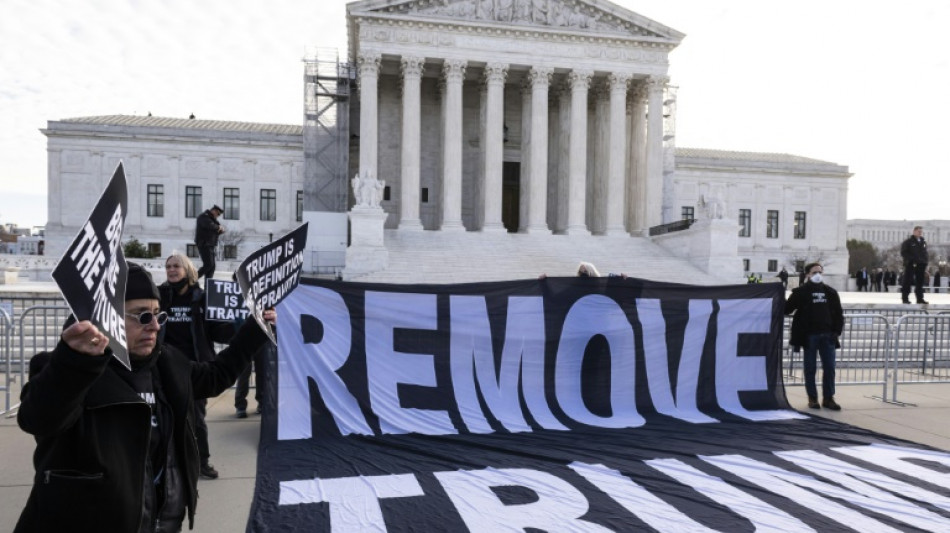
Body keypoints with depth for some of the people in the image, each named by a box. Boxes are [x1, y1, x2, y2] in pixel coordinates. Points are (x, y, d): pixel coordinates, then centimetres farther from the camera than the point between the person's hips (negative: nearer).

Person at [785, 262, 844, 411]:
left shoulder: (830, 292, 10)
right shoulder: (801, 292, 0)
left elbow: (838, 313, 12)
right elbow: (787, 309, -3)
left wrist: (837, 331, 3)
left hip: (827, 335, 3)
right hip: (809, 336, -3)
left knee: (829, 368, 5)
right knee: (810, 368, 4)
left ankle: (828, 398, 16)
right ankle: (812, 398, 14)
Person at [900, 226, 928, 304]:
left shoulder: (923, 242, 17)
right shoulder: (908, 242, -2)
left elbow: (925, 253, 21)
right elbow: (903, 253, -7)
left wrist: (925, 263, 8)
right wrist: (911, 260, -17)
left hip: (921, 265, 6)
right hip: (910, 265, -6)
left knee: (920, 282, 7)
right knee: (907, 282, -4)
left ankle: (920, 298, 12)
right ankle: (905, 298, -1)